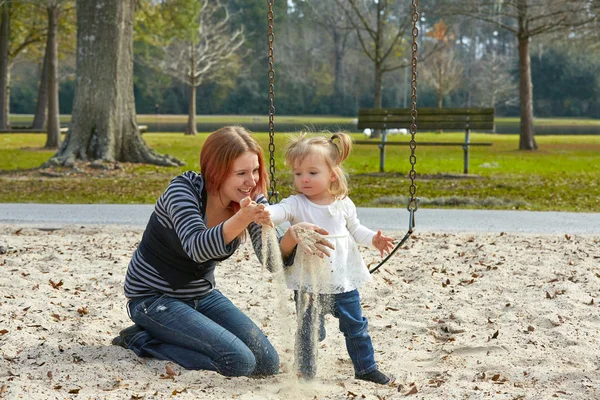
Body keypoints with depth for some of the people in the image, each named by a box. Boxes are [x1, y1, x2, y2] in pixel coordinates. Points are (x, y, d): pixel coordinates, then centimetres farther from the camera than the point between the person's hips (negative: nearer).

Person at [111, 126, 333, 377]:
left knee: (267, 365, -1)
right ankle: (141, 339, -4)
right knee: (239, 362, -22)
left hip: (202, 295, 7)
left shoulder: (252, 199, -6)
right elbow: (197, 248, -39)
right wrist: (241, 220, -56)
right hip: (153, 298, -7)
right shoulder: (184, 189, -23)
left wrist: (293, 237, -37)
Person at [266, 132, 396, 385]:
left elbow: (354, 229, 14)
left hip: (343, 280, 3)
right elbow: (279, 212, -31)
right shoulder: (296, 205, -11)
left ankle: (365, 367, 30)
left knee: (356, 326, 14)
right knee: (308, 331, 4)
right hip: (308, 283, -3)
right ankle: (306, 373, 21)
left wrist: (373, 239, -4)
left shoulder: (343, 204, -1)